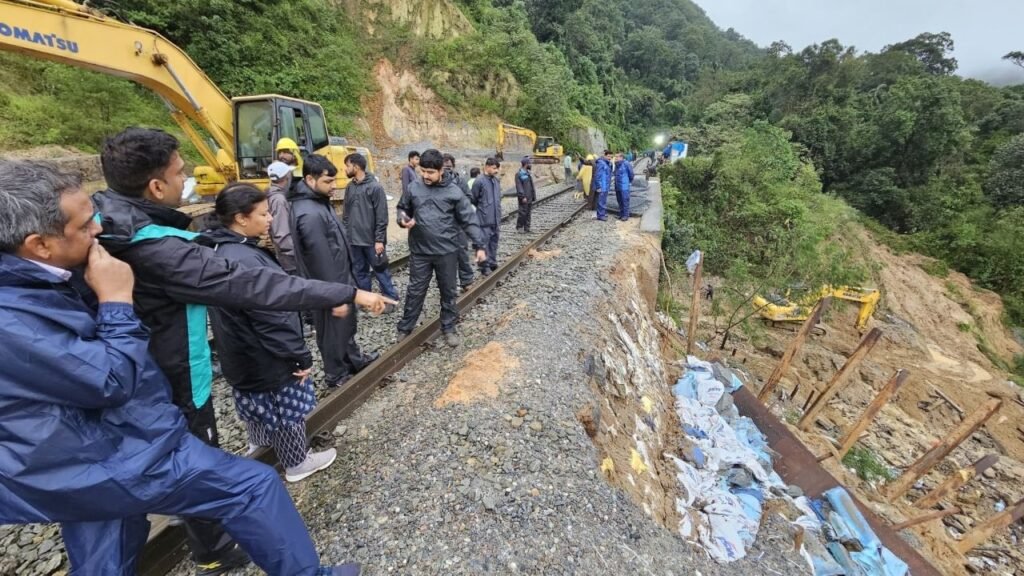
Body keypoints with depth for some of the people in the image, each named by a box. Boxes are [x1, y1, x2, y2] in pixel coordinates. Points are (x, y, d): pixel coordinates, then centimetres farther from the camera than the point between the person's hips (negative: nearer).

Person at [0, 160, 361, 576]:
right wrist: (117, 300, -22)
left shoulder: (37, 276, -1)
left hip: (82, 457, 10)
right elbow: (114, 379, -26)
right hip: (106, 458, -10)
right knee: (255, 486, -4)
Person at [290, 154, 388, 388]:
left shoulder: (319, 202, 6)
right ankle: (336, 375, 27)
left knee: (348, 323, 24)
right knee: (333, 331, 9)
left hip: (340, 280, 10)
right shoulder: (309, 214, -27)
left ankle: (354, 360, 43)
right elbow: (322, 261, -26)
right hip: (330, 285, -10)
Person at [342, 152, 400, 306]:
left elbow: (382, 216, -13)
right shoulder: (350, 187, 8)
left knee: (380, 270, 4)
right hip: (353, 240, 6)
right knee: (359, 272, 13)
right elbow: (346, 213, 14)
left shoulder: (375, 187, -11)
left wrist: (379, 240, -15)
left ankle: (391, 298, 17)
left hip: (371, 240, -6)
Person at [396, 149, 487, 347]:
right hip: (419, 251, 1)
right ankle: (404, 329, 26)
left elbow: (469, 220, -4)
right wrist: (403, 220, -9)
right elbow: (401, 208, 14)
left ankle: (448, 328, 28)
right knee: (415, 291, 10)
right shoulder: (413, 188, -1)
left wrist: (479, 246, -7)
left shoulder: (454, 192, -7)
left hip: (447, 251, -1)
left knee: (448, 292, 11)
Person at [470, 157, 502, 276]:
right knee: (484, 244, -2)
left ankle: (493, 264, 26)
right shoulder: (479, 181, -12)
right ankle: (485, 267, 6)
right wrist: (482, 209, 7)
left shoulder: (497, 180, 9)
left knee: (494, 242, 15)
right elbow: (473, 199, -6)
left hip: (495, 219, 7)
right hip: (484, 220, -7)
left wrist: (498, 217, 16)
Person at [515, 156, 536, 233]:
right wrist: (523, 197, -21)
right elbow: (519, 187, -16)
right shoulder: (519, 174, -10)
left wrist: (534, 196, 15)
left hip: (529, 198, 8)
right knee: (523, 213, -4)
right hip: (523, 198, -8)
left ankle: (527, 229, 15)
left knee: (528, 213, 9)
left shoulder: (529, 173, 15)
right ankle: (519, 227, 11)